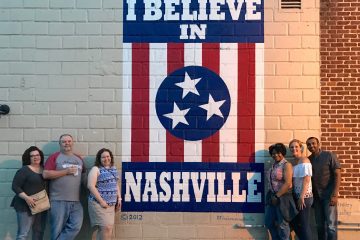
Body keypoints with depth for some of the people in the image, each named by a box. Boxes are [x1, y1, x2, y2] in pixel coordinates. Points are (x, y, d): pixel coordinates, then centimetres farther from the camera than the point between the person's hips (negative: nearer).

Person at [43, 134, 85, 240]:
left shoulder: (79, 159, 16)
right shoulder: (54, 157, 1)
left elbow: (83, 176, 28)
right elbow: (46, 174, -10)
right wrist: (66, 171, -12)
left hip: (76, 201, 5)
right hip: (58, 200, -4)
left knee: (76, 226, -5)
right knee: (57, 229, 1)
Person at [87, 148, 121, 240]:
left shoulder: (113, 169, 14)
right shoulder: (96, 169, -6)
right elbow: (91, 186, -15)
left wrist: (119, 198, 10)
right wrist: (101, 201, -18)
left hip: (111, 204, 7)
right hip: (98, 203, -7)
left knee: (109, 228, 6)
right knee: (106, 227, -12)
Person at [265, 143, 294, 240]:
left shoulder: (286, 165, -11)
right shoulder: (273, 165, 12)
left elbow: (288, 183, -19)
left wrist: (277, 196, -18)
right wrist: (272, 195, 6)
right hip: (272, 196, 8)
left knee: (282, 224, 3)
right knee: (269, 222, 13)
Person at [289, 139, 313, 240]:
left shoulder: (304, 160, -11)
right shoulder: (295, 162, 14)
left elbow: (307, 179, -19)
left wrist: (302, 197, -24)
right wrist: (297, 197, 10)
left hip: (304, 197, -9)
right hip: (297, 196, 9)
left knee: (304, 224, -3)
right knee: (295, 223, 14)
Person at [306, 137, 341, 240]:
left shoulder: (329, 156, -5)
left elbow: (337, 175, -9)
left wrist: (335, 195, -16)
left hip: (328, 194, -4)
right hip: (316, 196, 5)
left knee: (330, 225, -7)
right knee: (319, 225, 10)